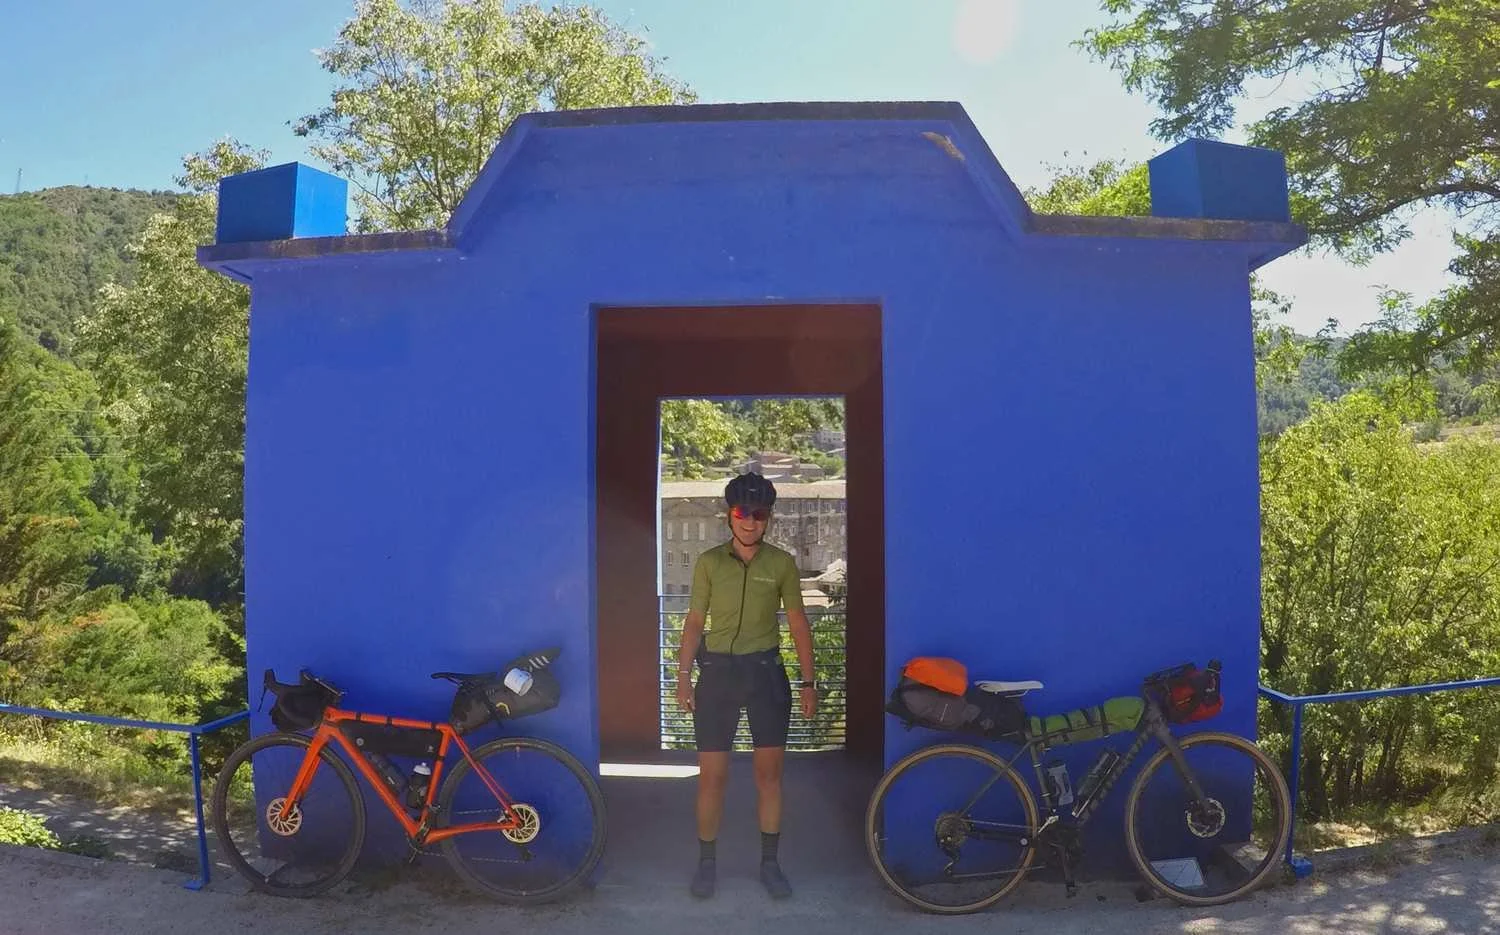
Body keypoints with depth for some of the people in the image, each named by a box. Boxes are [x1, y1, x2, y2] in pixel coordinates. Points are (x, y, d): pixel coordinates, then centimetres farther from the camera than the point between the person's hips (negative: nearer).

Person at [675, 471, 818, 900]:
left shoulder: (782, 563, 1)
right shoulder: (709, 562, 1)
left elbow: (797, 622, 4)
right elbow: (695, 621, 5)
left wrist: (807, 681, 2)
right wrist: (683, 676, -1)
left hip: (765, 670, 0)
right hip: (718, 670, 0)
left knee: (769, 772, 5)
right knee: (712, 773, 3)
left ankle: (770, 862, 20)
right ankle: (706, 862, 19)